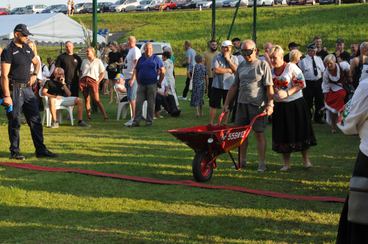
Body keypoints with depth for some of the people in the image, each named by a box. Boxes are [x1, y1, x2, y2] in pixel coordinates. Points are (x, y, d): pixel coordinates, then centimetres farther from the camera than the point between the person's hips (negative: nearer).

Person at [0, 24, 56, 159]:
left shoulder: (27, 49, 12)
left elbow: (36, 62, 31)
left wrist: (34, 74, 10)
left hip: (27, 88, 7)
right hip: (15, 89, -7)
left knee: (35, 120, 7)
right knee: (14, 122, 1)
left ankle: (40, 150, 12)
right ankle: (14, 152, 11)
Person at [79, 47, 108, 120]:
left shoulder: (98, 61, 8)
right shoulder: (84, 61, 20)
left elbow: (102, 73, 6)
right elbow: (81, 71, 23)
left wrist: (98, 81, -6)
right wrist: (81, 80, 6)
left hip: (93, 81, -4)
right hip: (83, 80, 4)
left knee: (96, 99, -14)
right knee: (86, 99, 2)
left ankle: (105, 115, -14)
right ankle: (88, 116, 5)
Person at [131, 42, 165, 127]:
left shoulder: (156, 59, 3)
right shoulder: (141, 59, 12)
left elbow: (162, 71, 3)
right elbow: (136, 71, 19)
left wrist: (159, 82, 0)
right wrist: (138, 81, 11)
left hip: (152, 85, -3)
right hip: (141, 85, 3)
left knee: (151, 103, 1)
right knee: (138, 103, -3)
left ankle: (149, 121, 8)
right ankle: (136, 121, -1)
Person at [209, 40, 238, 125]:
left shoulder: (234, 58, 6)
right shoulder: (217, 57, -4)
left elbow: (236, 69, -9)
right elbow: (216, 70, -16)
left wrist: (228, 59, -13)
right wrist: (228, 70, -8)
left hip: (229, 86, 2)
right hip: (217, 85, -2)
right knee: (213, 105, 4)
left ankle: (225, 123, 24)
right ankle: (211, 122, 13)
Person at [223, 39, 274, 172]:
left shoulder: (263, 65, -3)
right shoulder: (241, 66, 13)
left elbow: (269, 87, -8)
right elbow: (234, 86, 16)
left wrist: (270, 104, -16)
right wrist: (227, 103, 13)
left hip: (257, 105, -5)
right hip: (242, 103, 5)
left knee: (259, 133, -1)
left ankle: (262, 163, 5)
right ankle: (242, 161, 20)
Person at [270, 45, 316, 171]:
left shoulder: (291, 67, -11)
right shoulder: (271, 71, 6)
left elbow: (301, 83, -15)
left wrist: (287, 93, -22)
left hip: (295, 104, -5)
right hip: (280, 106, 5)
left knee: (300, 132, 2)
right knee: (283, 134, 6)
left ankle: (306, 159, 17)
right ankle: (286, 163, 15)